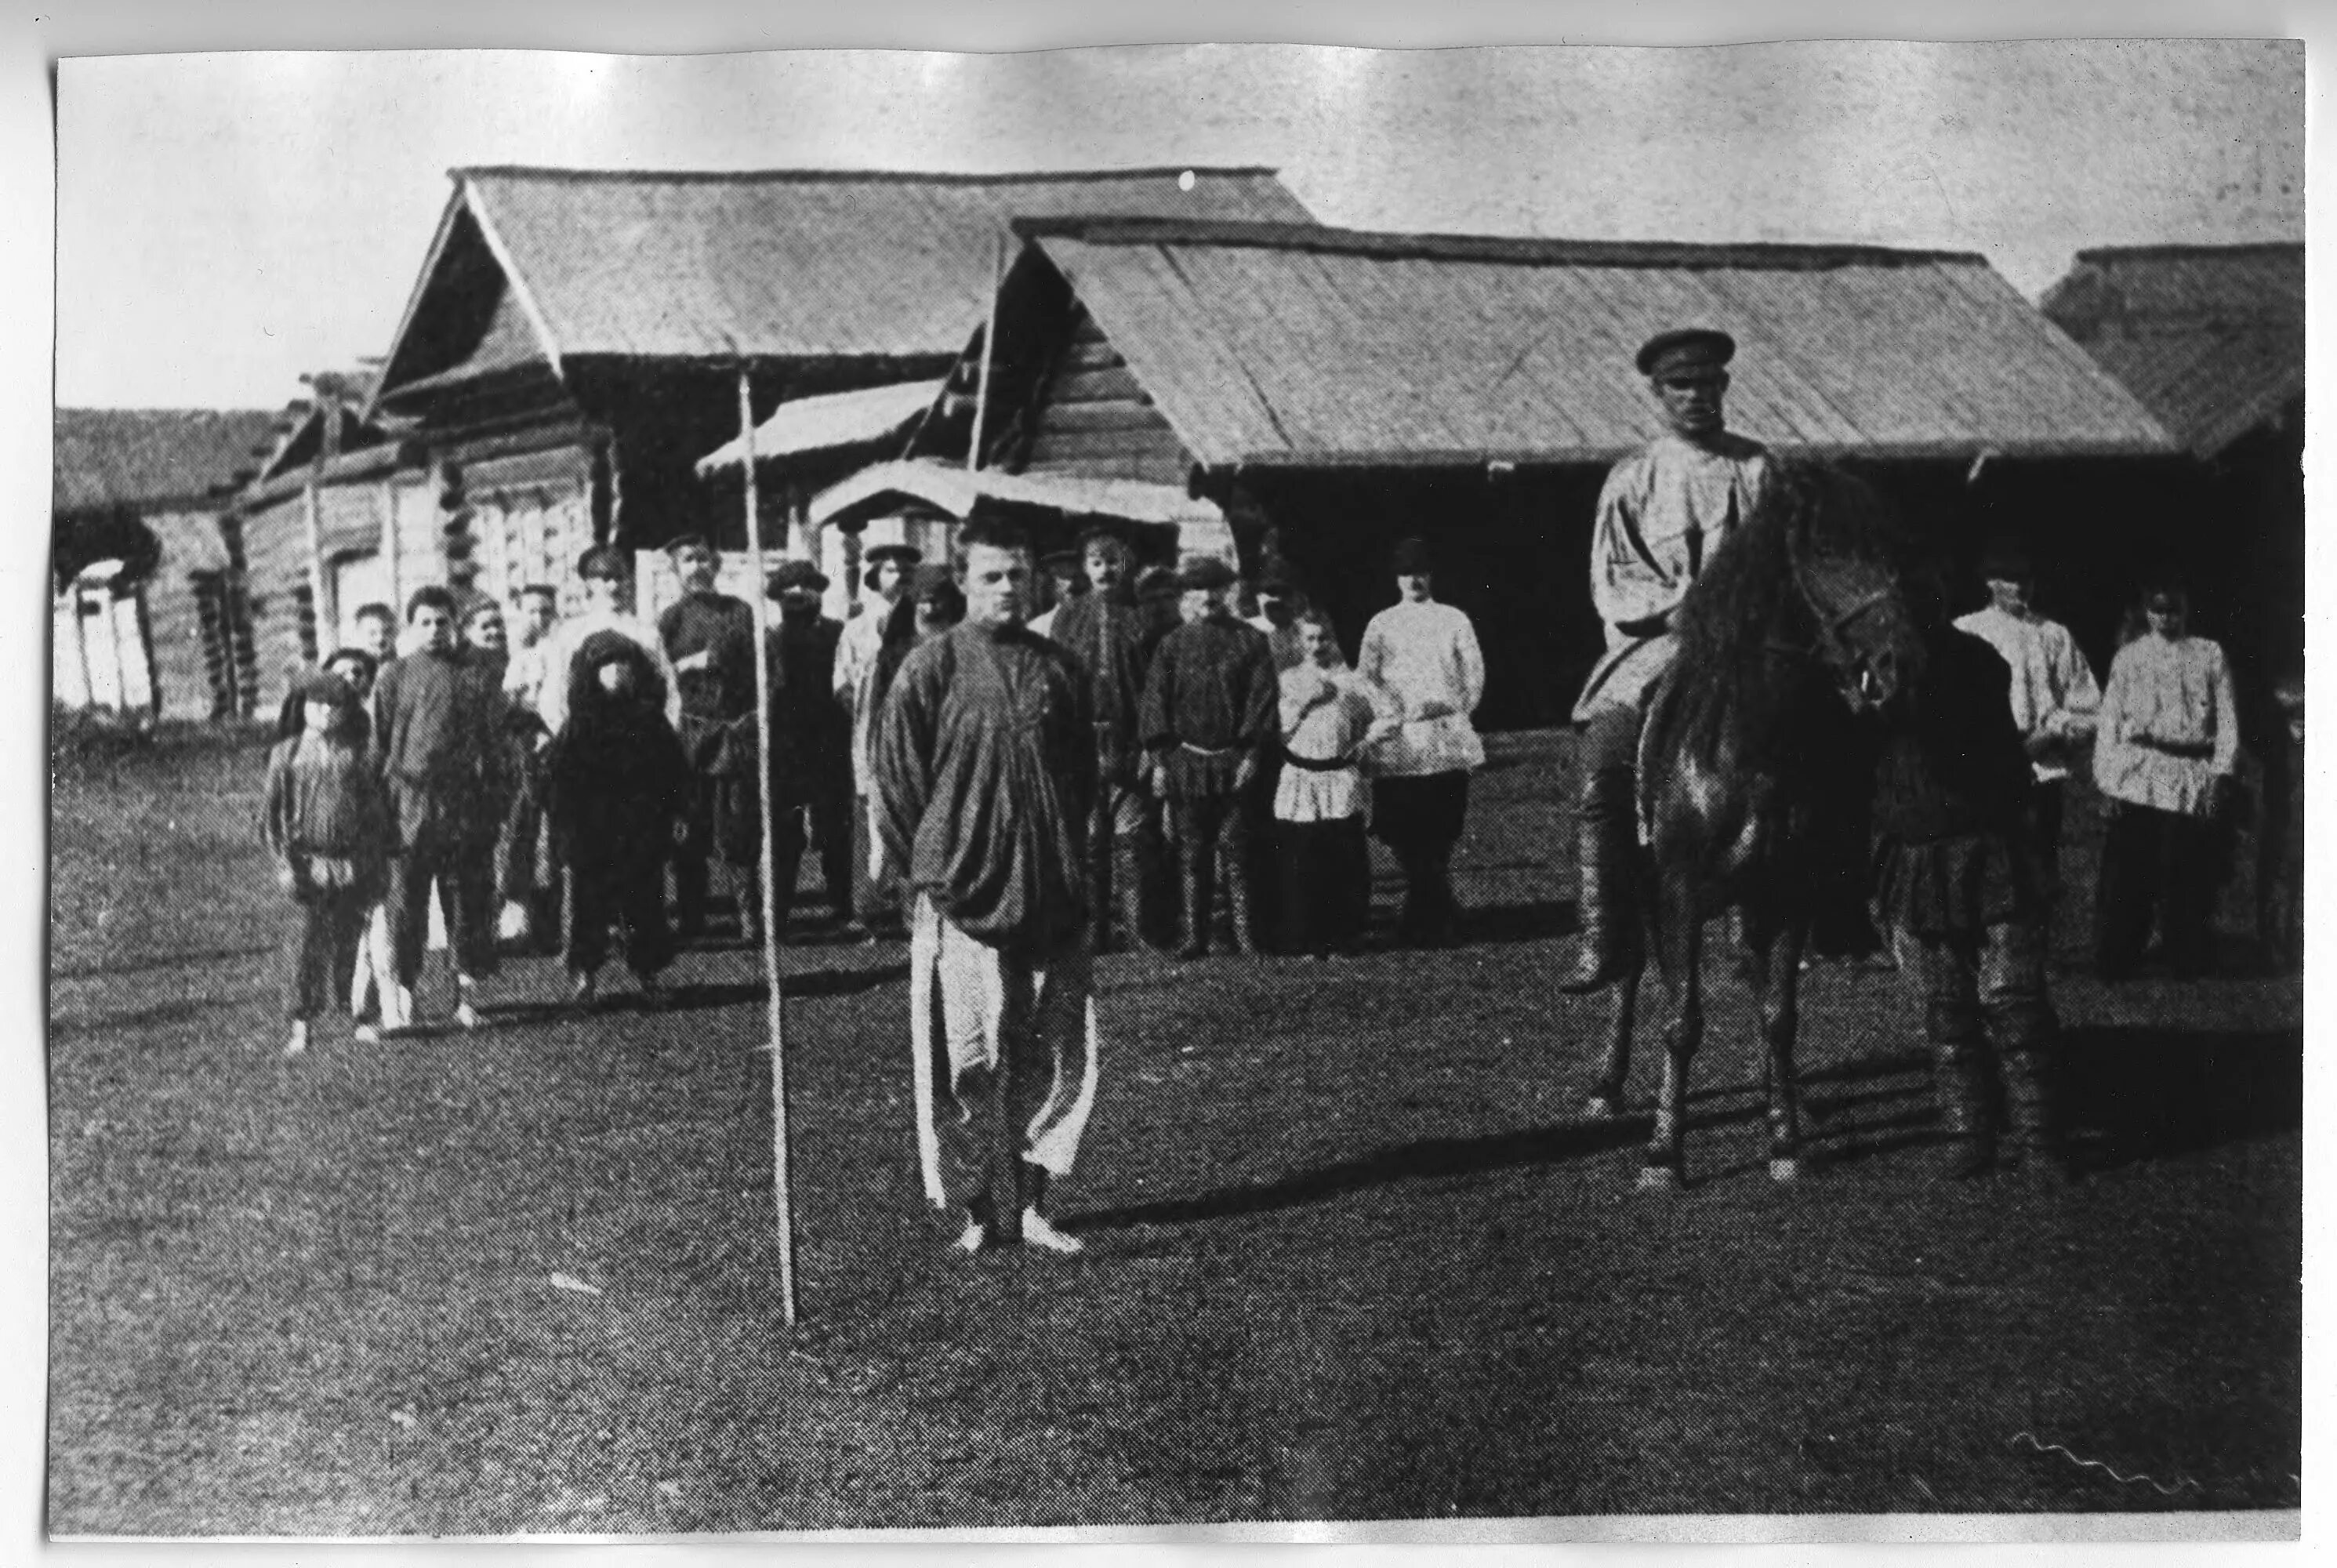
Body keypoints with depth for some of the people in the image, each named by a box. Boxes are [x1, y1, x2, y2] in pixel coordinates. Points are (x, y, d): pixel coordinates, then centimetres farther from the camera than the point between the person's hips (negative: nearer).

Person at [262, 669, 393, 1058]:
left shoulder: (356, 754, 6)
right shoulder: (286, 753, 3)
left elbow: (377, 811, 9)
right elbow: (271, 813, 2)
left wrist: (377, 864, 4)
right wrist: (283, 864, -7)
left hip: (352, 863, 1)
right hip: (308, 863, -1)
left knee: (353, 943, 5)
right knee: (302, 945, -2)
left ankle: (362, 1017, 16)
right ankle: (300, 1029, 4)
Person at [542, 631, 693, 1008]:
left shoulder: (651, 721, 7)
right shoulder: (579, 726, -2)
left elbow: (676, 771, 11)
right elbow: (557, 779, -3)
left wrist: (678, 812, 4)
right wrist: (566, 826, -9)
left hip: (644, 832, 2)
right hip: (592, 833, -2)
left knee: (646, 902, 3)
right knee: (588, 899, -1)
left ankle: (648, 971, 14)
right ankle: (583, 971, 10)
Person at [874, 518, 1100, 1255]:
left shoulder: (1057, 668, 10)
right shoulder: (930, 669, -2)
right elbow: (896, 779, -1)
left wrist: (1068, 858, 12)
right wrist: (928, 869, -2)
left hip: (1050, 893, 4)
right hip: (961, 898, -4)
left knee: (1058, 1056, 5)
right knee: (971, 1063, -2)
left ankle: (1031, 1205, 15)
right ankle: (979, 1213, 8)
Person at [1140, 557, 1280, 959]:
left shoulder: (1251, 640, 5)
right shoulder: (1172, 644, 9)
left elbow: (1262, 699, 1)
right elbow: (1156, 702, 6)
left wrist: (1251, 754, -7)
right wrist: (1159, 759, -2)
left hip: (1235, 763, -1)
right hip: (1185, 764, 2)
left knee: (1235, 851, -2)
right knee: (1191, 855, 2)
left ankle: (1246, 937, 1)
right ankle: (1194, 937, 5)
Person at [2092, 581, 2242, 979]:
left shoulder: (2210, 655, 10)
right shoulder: (2128, 657, 9)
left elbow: (2227, 720, 6)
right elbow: (2109, 719, 7)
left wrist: (2221, 775, -3)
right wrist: (2107, 780, -1)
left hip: (2194, 778, 1)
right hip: (2137, 778, -1)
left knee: (2188, 875, 2)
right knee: (2127, 872, -3)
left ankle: (2187, 959, 15)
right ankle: (2115, 960, 4)